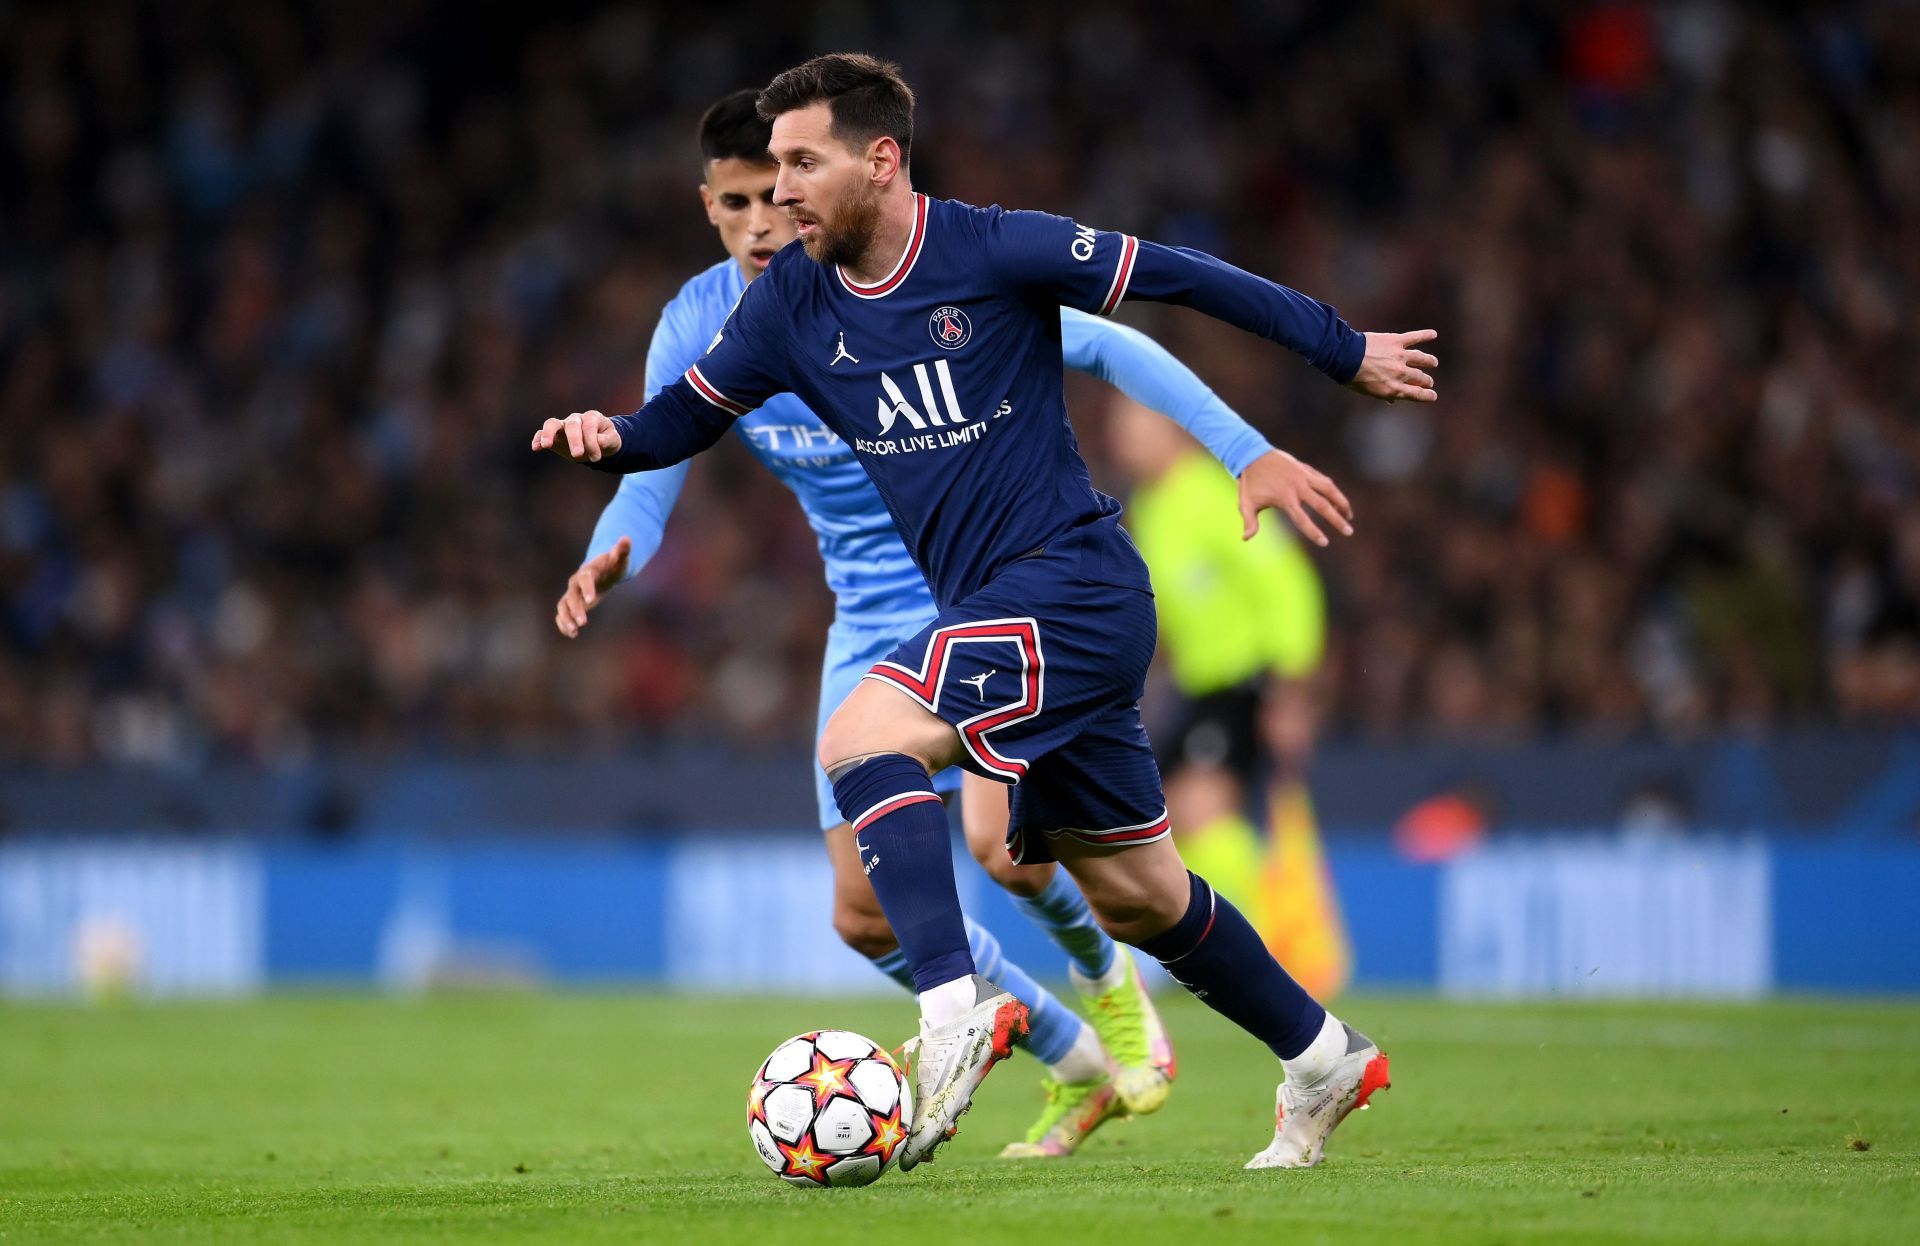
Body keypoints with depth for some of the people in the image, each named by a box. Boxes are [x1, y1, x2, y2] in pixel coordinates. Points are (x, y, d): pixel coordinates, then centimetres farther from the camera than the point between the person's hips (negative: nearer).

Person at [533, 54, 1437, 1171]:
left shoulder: (998, 251, -12)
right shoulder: (794, 301, 5)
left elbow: (1179, 278, -4)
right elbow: (692, 413, 14)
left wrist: (1346, 350, 3)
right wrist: (612, 437, -9)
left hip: (1072, 580, -8)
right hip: (992, 610, 8)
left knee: (859, 742, -26)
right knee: (1135, 893, 15)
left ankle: (957, 1011, -33)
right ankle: (1322, 1058, 31)